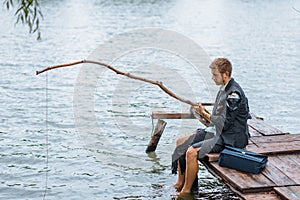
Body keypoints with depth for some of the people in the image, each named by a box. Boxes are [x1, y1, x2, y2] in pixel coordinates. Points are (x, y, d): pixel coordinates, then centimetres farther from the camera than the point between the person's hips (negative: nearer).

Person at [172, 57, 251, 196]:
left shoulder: (234, 94, -22)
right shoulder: (224, 89, 9)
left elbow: (224, 124, -23)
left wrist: (205, 114, -14)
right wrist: (206, 113, 0)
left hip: (230, 139, -10)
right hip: (218, 132, 10)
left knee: (191, 152, -25)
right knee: (181, 142, 8)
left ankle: (186, 190, -8)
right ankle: (180, 183, 16)